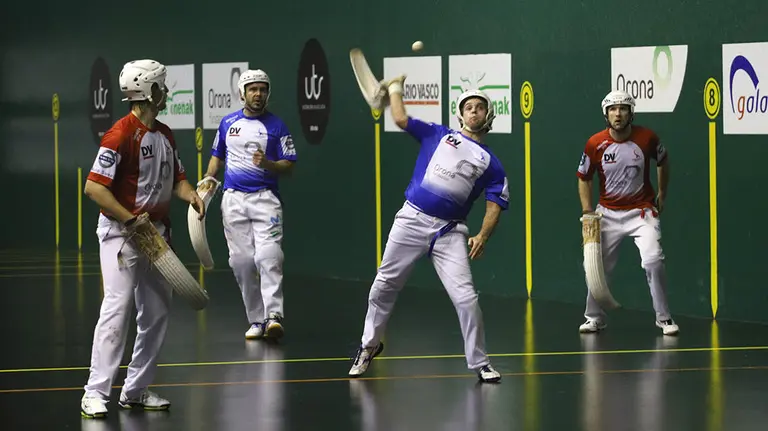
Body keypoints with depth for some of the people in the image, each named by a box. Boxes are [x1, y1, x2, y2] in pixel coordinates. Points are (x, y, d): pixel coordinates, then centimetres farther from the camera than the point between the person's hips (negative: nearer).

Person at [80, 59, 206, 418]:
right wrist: (131, 220, -24)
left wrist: (191, 195, -2)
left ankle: (135, 390, 20)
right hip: (120, 232, -9)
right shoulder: (121, 135, -17)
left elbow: (175, 177, 20)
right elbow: (94, 187, -20)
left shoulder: (165, 135, 11)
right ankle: (95, 393, -13)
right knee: (117, 309, -15)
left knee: (157, 312, 10)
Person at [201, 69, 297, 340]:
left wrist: (268, 164, -20)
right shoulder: (228, 123, 11)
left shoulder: (276, 126, 2)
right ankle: (256, 320, 8)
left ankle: (274, 316, -27)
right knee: (242, 261, 0)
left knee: (268, 256, -19)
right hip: (233, 198, 3)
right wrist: (209, 178, 6)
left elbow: (289, 167, -1)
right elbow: (217, 155, 23)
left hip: (265, 198, -3)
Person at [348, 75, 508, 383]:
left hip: (449, 233, -1)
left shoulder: (491, 163, 9)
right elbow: (400, 119, 6)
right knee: (383, 287, 8)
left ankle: (479, 363, 2)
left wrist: (482, 236, -13)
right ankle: (369, 345, 29)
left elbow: (495, 207, 3)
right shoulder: (438, 135, 12)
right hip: (411, 220, 1)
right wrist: (395, 88, 17)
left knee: (465, 297, -12)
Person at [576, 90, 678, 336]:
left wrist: (662, 194, 11)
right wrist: (587, 210, -4)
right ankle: (594, 317, 23)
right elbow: (584, 178, 5)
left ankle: (663, 317, -5)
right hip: (608, 212, 2)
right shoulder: (595, 144, -9)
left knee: (653, 261, -18)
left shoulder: (646, 138, -10)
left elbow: (662, 161, 11)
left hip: (642, 211, -2)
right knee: (598, 266, 3)